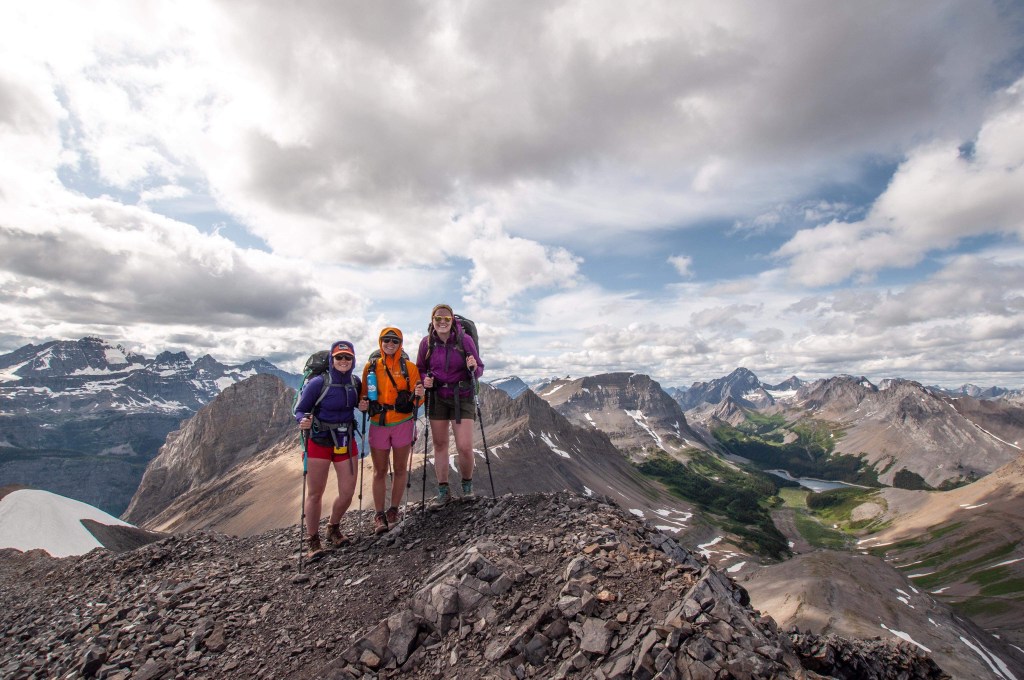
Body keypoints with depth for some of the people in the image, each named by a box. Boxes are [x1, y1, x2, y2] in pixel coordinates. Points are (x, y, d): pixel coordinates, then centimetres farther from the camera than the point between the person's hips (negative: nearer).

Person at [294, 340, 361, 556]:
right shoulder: (318, 383, -16)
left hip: (346, 441, 4)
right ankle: (312, 540, 26)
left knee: (347, 493, 7)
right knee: (315, 494, 6)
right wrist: (303, 421, -30)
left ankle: (333, 529, 34)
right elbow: (299, 410, -10)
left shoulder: (355, 382, -2)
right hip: (319, 442, -4)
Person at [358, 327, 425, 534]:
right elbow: (364, 395, 12)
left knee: (400, 469, 8)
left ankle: (394, 510, 23)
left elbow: (416, 400, 1)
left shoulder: (409, 367, 0)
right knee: (380, 471, 6)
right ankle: (379, 515, 16)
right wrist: (363, 404, -10)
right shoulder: (371, 367, 5)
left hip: (403, 424, -1)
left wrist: (417, 394, -21)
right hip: (378, 425, 1)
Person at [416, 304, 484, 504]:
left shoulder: (465, 339, -9)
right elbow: (420, 369, 9)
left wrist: (474, 368, -25)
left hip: (462, 397, -2)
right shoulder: (427, 342, -3)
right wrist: (425, 380, -12)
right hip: (437, 397, 2)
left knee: (465, 447, -7)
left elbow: (479, 371, -3)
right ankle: (443, 489, 26)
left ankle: (467, 484, 22)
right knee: (439, 444, 9)